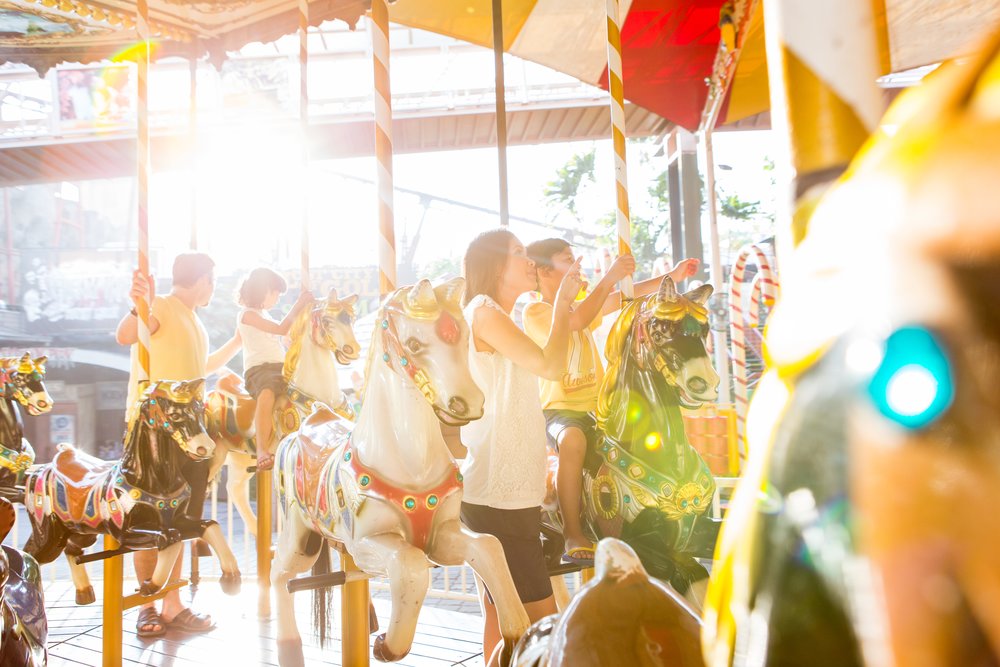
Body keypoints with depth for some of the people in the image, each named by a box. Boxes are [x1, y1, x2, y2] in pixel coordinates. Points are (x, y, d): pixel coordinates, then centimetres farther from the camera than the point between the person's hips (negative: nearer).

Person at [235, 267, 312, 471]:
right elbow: (282, 329, -9)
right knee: (267, 393, -39)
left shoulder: (264, 314, 27)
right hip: (258, 369, -9)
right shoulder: (247, 314, -1)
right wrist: (299, 304, -6)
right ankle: (262, 450, -41)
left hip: (281, 367, 9)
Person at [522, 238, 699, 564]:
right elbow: (576, 321, -23)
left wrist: (672, 276, 9)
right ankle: (573, 535, -26)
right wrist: (609, 277, -20)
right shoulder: (535, 312, -5)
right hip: (561, 409, -7)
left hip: (598, 407, 7)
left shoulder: (583, 305, 19)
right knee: (573, 439, -38)